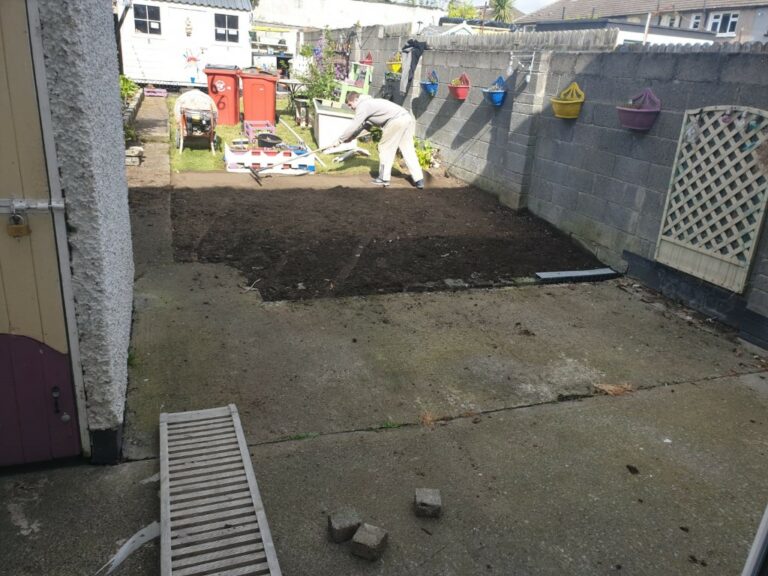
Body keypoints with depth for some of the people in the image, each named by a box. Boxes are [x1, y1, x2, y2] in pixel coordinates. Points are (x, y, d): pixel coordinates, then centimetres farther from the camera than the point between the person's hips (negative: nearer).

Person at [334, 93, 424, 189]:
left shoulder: (363, 106, -1)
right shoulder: (369, 104, 29)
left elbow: (353, 126, -3)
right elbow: (360, 126, 34)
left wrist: (340, 140, 6)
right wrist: (346, 139, 34)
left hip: (397, 120, -9)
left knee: (385, 148, 3)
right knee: (408, 151, 9)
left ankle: (384, 178, 8)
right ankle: (419, 180, 8)